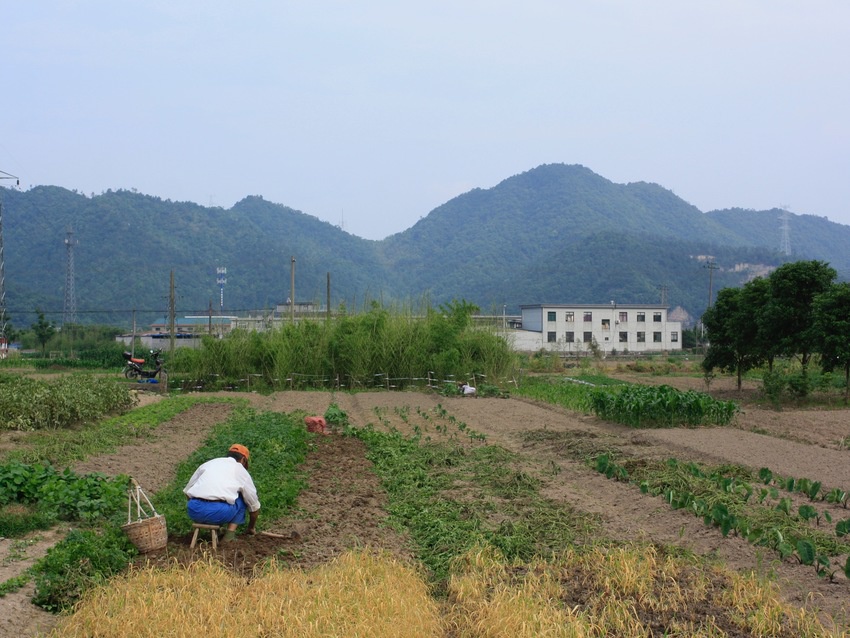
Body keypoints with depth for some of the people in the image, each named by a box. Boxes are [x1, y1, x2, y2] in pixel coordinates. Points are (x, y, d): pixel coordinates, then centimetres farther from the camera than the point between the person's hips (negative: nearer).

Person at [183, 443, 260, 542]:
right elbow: (254, 506, 27)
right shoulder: (242, 471, 19)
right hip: (219, 512, -4)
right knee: (242, 498, 25)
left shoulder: (208, 463, 25)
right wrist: (251, 528, 45)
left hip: (193, 511, 4)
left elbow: (187, 491, 24)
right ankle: (230, 534, 11)